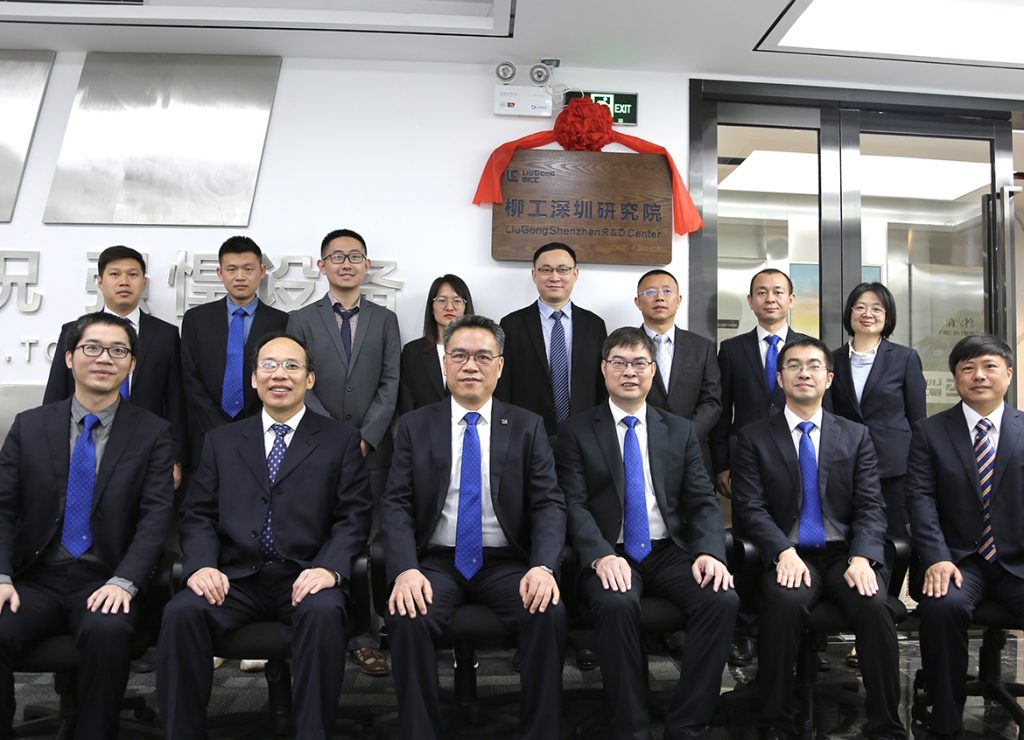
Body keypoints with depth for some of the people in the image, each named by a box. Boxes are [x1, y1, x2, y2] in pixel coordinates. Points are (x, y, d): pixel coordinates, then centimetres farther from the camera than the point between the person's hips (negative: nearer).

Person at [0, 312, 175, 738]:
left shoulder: (152, 433, 3)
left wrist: (124, 582, -19)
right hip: (35, 579, 2)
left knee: (108, 631, -31)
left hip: (105, 583, -2)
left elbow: (156, 516, -5)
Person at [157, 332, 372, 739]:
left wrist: (329, 568, -17)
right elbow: (198, 514, 11)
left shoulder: (341, 439, 8)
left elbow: (353, 516, 1)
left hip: (305, 576, -2)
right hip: (235, 577, 3)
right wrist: (201, 565, -9)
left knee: (324, 612, -33)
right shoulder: (221, 441, 17)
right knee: (180, 612, -26)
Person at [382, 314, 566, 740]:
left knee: (550, 613, -27)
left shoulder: (528, 427, 5)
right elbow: (397, 505, -1)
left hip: (507, 562, 0)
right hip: (437, 561, 0)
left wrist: (543, 567, -20)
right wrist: (406, 569, -19)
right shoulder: (415, 426, 5)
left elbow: (549, 504, -2)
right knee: (408, 617, -29)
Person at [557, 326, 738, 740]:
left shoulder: (681, 431, 14)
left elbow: (703, 502, 7)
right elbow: (574, 504, -5)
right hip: (610, 555, -3)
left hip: (670, 552, 3)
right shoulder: (576, 431, 5)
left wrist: (709, 552, -13)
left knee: (723, 600, -24)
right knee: (617, 604, -34)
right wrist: (602, 555, -23)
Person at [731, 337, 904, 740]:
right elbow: (749, 508, -2)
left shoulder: (856, 436, 13)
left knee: (875, 606, -28)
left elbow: (871, 507, 5)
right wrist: (784, 551, -19)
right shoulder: (754, 437, 7)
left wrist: (862, 557, -14)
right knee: (784, 603, -32)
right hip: (789, 554, -2)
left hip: (846, 553, 2)